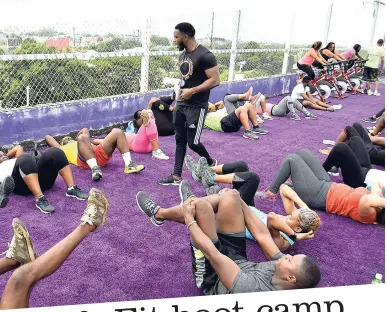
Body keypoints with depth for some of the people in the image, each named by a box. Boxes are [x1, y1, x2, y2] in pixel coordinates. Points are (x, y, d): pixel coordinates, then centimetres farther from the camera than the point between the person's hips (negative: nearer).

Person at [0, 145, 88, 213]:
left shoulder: (13, 160, 44)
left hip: (41, 179, 4)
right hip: (21, 184, -4)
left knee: (54, 152, -16)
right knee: (26, 158, -32)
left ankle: (71, 189, -27)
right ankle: (40, 198, -43)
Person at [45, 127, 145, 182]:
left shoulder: (81, 143, 46)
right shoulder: (63, 149, 36)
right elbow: (48, 137, 37)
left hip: (101, 155, 4)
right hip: (84, 160, -4)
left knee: (117, 132, -13)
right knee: (82, 137, -32)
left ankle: (128, 164, -27)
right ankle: (95, 168, -44)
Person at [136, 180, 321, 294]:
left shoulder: (255, 290, -41)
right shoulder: (283, 269, -20)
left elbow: (212, 254, -36)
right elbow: (262, 236, -8)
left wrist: (189, 220, -25)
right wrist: (238, 201, -2)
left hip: (212, 278, -6)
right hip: (236, 259, 7)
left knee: (201, 206, -24)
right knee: (230, 197, -8)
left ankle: (159, 214, 7)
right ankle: (191, 202, 21)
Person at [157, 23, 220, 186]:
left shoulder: (205, 55, -16)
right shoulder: (183, 54, 9)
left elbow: (215, 80, -19)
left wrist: (192, 91, -21)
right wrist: (179, 94, 14)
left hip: (197, 107, -8)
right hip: (180, 104, 8)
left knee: (192, 142, -2)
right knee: (180, 140, 9)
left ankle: (211, 163, 27)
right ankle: (176, 177, 16)